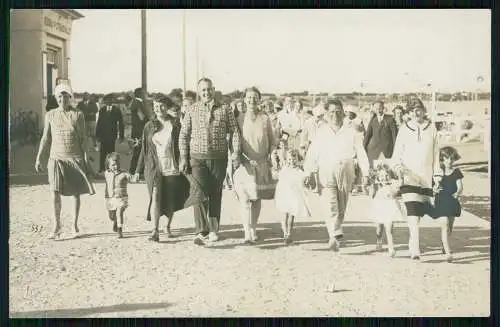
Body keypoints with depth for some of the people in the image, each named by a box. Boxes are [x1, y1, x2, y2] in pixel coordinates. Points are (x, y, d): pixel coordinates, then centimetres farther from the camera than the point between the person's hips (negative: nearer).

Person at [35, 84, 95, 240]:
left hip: (75, 158, 0)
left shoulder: (78, 115, 0)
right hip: (56, 158, 0)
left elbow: (83, 139, 2)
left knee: (76, 193, 6)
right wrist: (38, 158, 5)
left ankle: (75, 225, 18)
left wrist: (86, 158, -3)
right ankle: (57, 225, 1)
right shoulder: (50, 115, 4)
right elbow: (45, 138, 8)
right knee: (55, 192, -10)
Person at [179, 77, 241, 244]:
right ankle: (201, 231, -13)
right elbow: (183, 134, 6)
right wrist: (183, 157, 0)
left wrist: (235, 151, -8)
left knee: (215, 194, 7)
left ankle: (213, 230, 19)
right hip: (197, 157, -1)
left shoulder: (224, 110, 4)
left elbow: (234, 131, 5)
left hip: (219, 158, 1)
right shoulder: (192, 110, 5)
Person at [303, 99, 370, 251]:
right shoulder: (321, 132, 5)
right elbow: (312, 154, 2)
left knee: (341, 208, 8)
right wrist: (309, 173, -9)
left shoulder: (350, 132, 7)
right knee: (329, 206, -17)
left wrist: (365, 173, 3)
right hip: (325, 174, -2)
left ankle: (335, 237, 23)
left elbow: (361, 153, 9)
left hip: (345, 174, 2)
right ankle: (336, 236, -24)